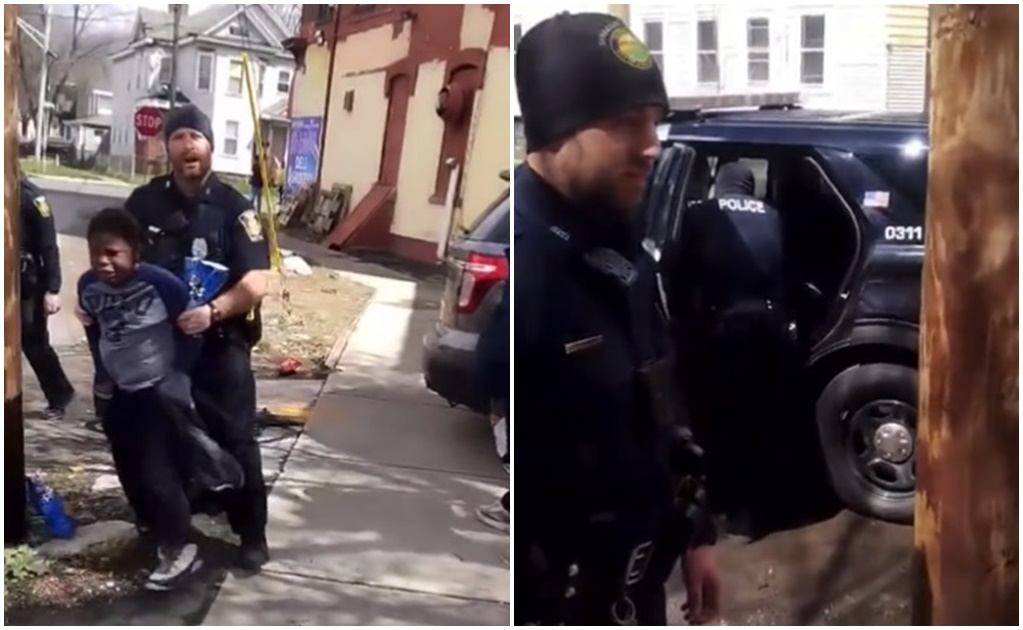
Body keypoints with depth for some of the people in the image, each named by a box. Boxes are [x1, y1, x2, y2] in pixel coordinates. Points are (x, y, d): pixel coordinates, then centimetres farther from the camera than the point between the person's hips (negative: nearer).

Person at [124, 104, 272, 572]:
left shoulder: (234, 208, -8)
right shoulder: (144, 203, 2)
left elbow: (257, 283, -15)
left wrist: (213, 311, -30)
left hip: (220, 342, -3)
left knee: (234, 438, 0)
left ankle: (252, 535, 11)